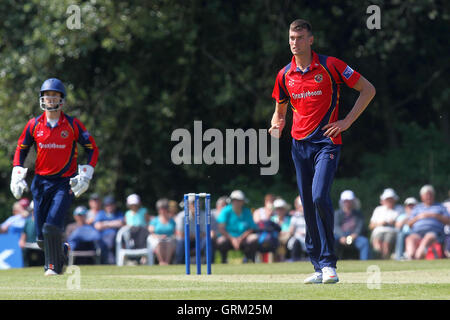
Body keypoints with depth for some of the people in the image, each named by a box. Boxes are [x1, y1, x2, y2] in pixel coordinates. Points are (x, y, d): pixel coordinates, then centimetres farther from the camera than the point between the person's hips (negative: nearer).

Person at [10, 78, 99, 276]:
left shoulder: (73, 125, -3)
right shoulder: (34, 124, 3)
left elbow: (92, 149, 3)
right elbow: (21, 150, 14)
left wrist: (85, 177, -6)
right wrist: (17, 176, 2)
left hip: (65, 183, -3)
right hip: (40, 183, 3)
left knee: (51, 227, -20)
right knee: (42, 238, 3)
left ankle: (55, 266, -3)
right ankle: (62, 250, 33)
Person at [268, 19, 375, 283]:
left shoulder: (330, 66, -5)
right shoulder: (285, 75, 9)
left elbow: (368, 89, 0)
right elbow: (281, 110, 23)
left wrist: (347, 122, -6)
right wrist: (277, 126, 0)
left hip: (326, 142, -5)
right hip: (299, 144, 5)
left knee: (320, 197, -22)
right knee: (309, 205, 5)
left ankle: (329, 264, -15)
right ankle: (320, 269, 12)